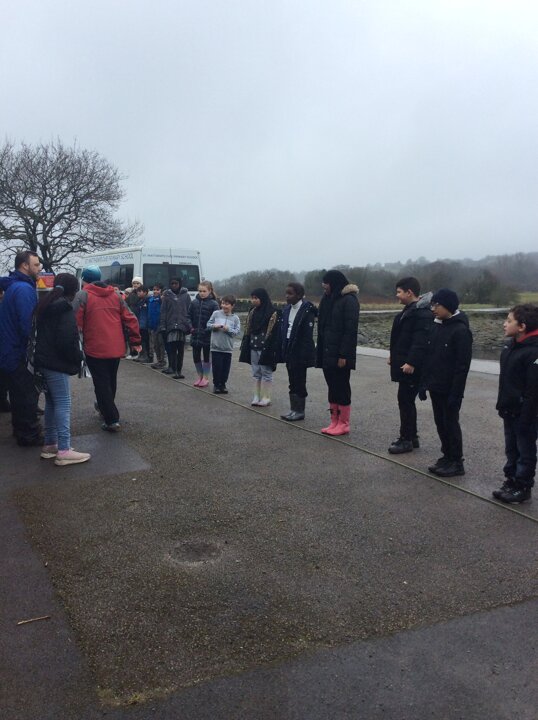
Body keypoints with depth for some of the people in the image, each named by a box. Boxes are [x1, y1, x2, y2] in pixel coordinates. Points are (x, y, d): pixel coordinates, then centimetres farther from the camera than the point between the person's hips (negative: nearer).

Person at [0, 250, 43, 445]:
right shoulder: (24, 289, -20)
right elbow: (27, 324, -27)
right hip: (19, 352, -10)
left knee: (19, 393, 21)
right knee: (29, 394, 1)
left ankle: (20, 429, 33)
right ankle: (29, 435, 11)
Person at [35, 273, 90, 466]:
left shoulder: (45, 305, 13)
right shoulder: (65, 309, -14)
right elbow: (67, 340, -22)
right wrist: (78, 357, -6)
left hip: (43, 361, 10)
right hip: (57, 364, -9)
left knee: (51, 402, 16)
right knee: (63, 404, -7)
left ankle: (50, 444, 23)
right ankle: (63, 450, -8)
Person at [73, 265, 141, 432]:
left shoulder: (83, 295, -5)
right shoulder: (115, 295, 11)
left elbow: (76, 322, -14)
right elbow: (130, 319, 8)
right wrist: (135, 341, 15)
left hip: (95, 349, -5)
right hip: (116, 348, 6)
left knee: (101, 384, 2)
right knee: (111, 381, 22)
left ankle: (112, 420, -2)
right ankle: (105, 407, 42)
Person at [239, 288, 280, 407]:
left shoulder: (272, 313, -10)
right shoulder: (253, 312, 12)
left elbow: (273, 333, -14)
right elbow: (248, 331, 14)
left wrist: (270, 349, -18)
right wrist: (245, 346, 9)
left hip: (265, 348, -7)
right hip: (253, 348, 7)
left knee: (266, 372, 1)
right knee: (256, 373, 11)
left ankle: (266, 398, 8)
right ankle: (256, 396, 18)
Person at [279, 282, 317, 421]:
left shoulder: (307, 310, -13)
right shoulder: (287, 309, 10)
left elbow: (307, 335, -16)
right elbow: (284, 331, 10)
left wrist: (304, 355, -19)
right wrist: (283, 351, 6)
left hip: (300, 353, -7)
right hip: (289, 351, 7)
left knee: (299, 383, 2)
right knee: (292, 383, 13)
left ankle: (299, 411, 12)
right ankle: (293, 409, 22)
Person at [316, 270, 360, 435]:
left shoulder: (349, 300, -11)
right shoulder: (329, 299, 12)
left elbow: (351, 330, -16)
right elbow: (323, 327, 13)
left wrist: (343, 355, -19)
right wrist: (320, 351, 8)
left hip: (340, 354, -8)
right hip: (327, 352, 8)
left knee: (341, 387, 0)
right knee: (332, 386, 12)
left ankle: (343, 424, 10)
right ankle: (334, 421, 20)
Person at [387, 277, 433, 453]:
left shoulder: (423, 313, -17)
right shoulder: (409, 310, 16)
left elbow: (420, 341, -24)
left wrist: (411, 362, -28)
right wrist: (394, 355, 19)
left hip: (411, 367, -10)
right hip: (404, 363, 10)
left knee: (405, 400, -4)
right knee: (406, 400, 14)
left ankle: (406, 439, 5)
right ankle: (411, 436, 24)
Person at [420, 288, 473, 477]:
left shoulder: (461, 330, -15)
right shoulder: (436, 326, 7)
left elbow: (463, 365, -17)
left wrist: (456, 393, -19)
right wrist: (424, 383, 10)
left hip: (449, 389, -7)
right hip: (435, 387, 7)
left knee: (451, 423, 2)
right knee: (440, 422, 14)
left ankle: (456, 463, 14)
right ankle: (447, 456, 28)